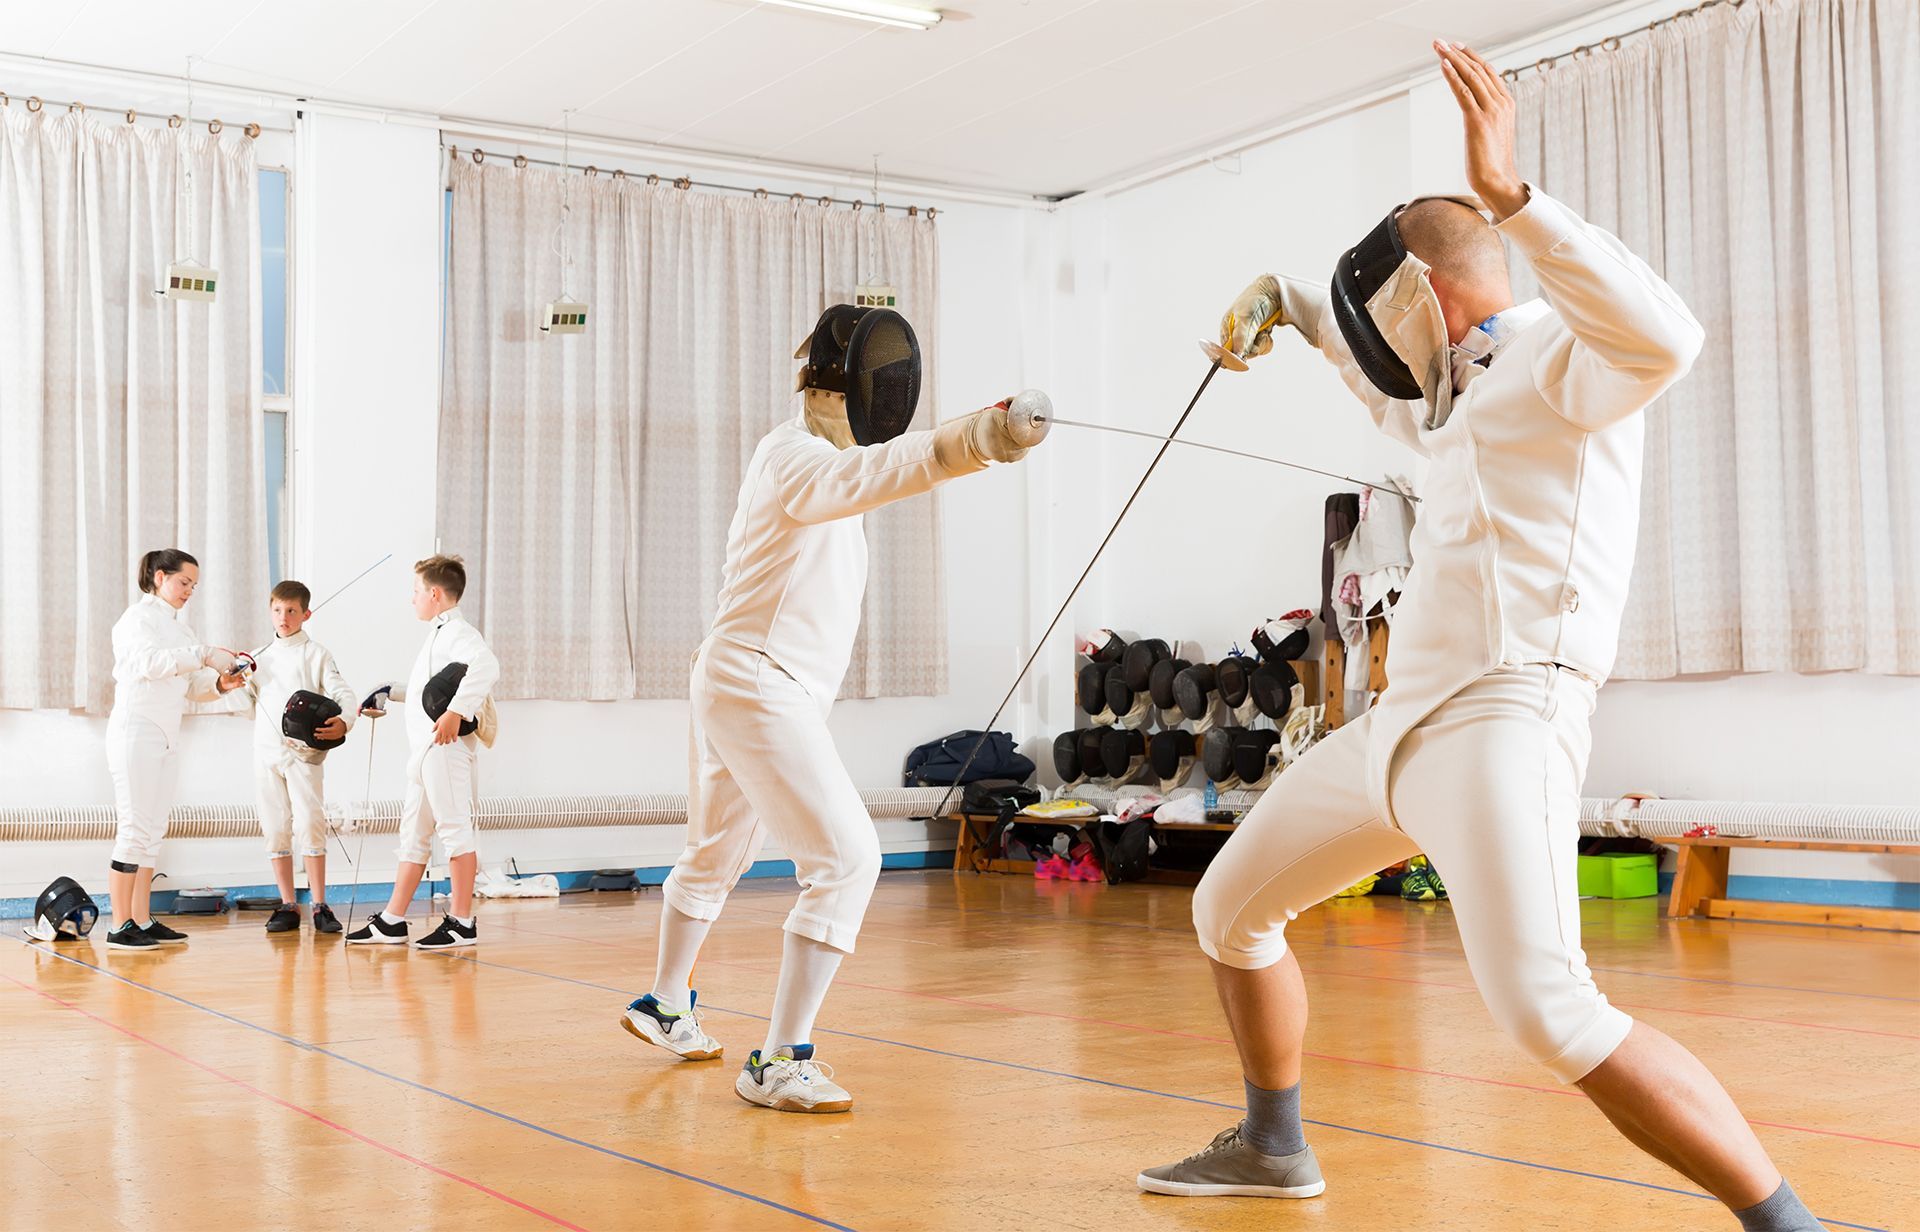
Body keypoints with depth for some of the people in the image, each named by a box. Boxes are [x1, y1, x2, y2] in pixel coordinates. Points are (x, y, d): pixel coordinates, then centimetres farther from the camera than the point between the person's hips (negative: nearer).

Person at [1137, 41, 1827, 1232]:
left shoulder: (1567, 355, -6)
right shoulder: (1478, 395, 21)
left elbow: (1669, 336, -31)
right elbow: (1398, 397, 45)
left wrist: (1508, 192, -36)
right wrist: (1300, 309, 34)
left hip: (1500, 725, -10)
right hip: (1402, 726, 10)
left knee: (1553, 1018, -26)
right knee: (1230, 911, 19)